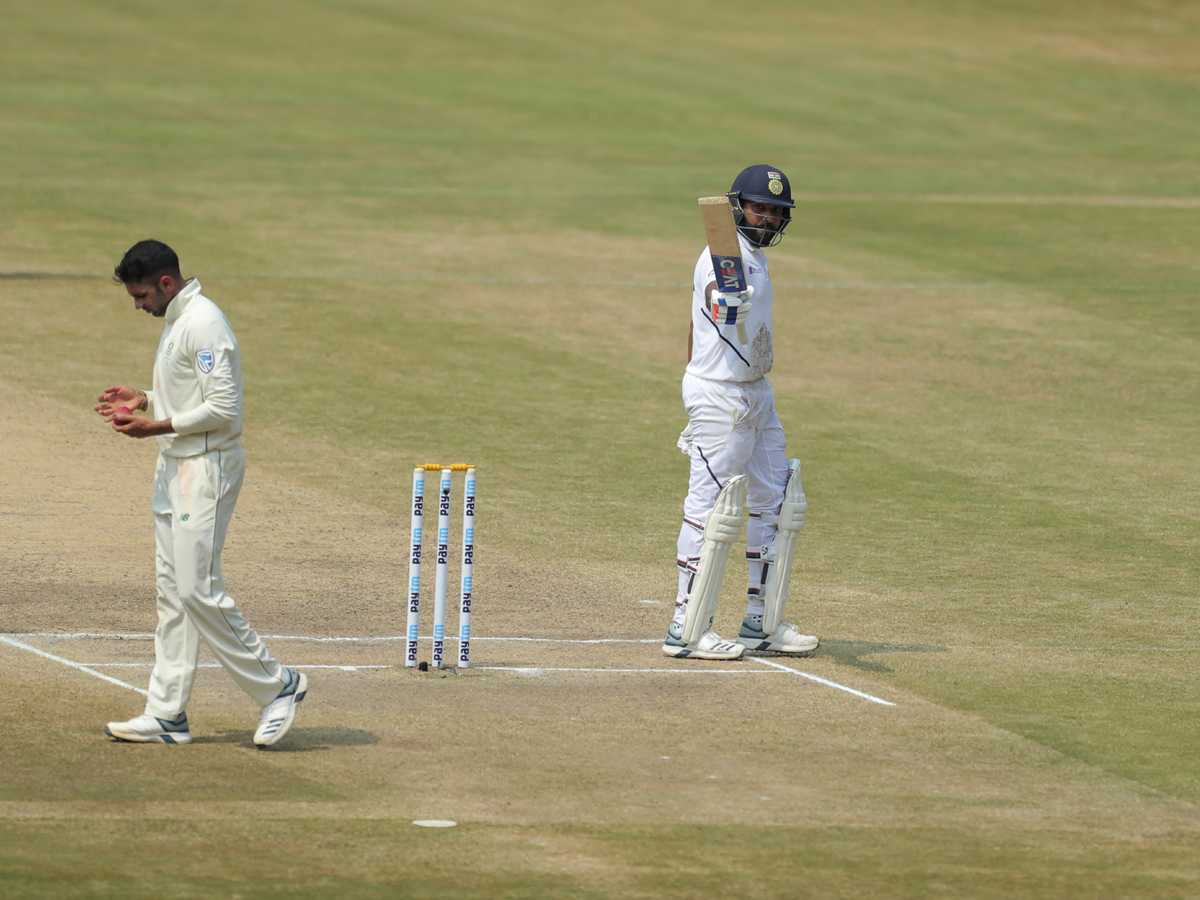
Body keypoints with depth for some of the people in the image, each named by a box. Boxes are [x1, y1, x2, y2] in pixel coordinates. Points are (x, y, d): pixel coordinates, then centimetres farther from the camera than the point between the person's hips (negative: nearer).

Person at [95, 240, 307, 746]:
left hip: (206, 469, -10)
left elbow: (224, 408, -22)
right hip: (176, 469, 11)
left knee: (198, 590, -12)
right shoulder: (176, 322, 16)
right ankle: (167, 714, 10)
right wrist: (145, 401, 12)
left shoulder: (203, 324, -17)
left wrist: (159, 426, -20)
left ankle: (275, 686, -2)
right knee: (172, 591, 9)